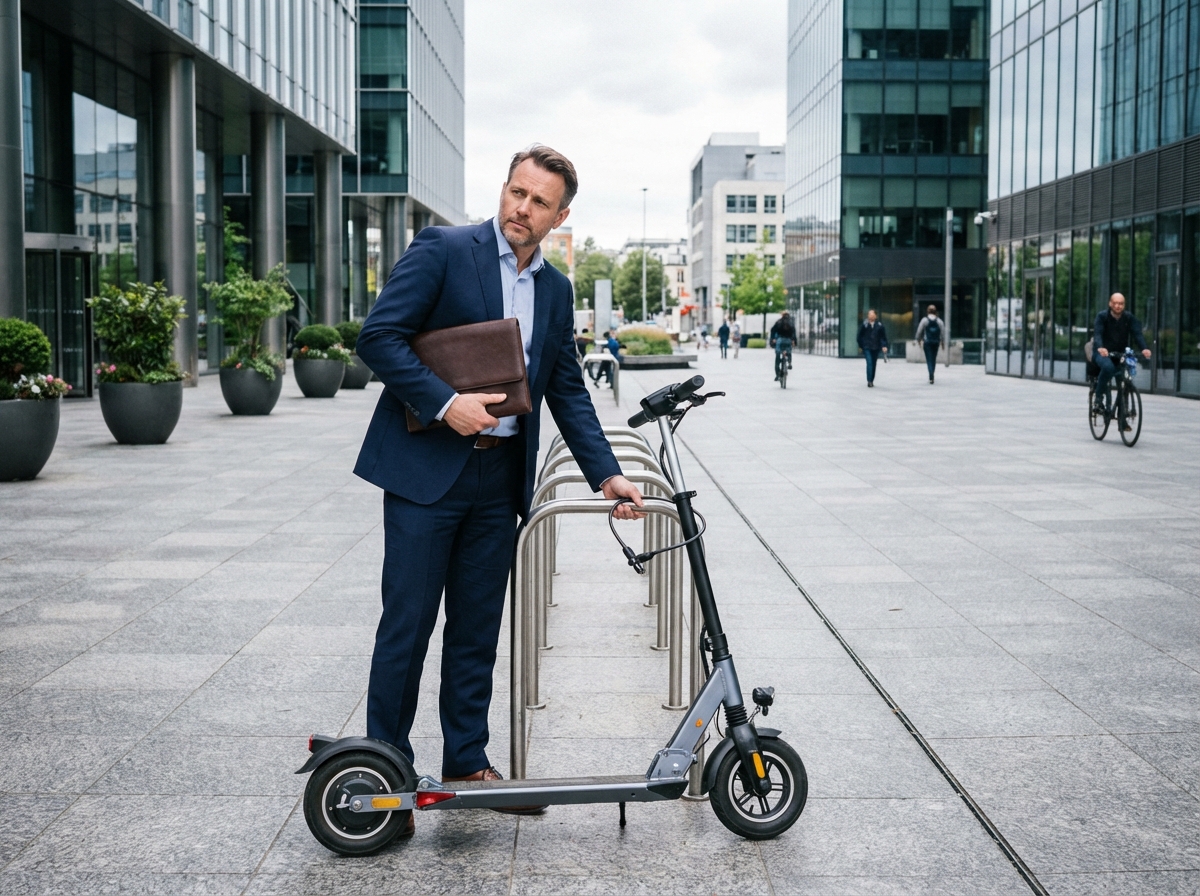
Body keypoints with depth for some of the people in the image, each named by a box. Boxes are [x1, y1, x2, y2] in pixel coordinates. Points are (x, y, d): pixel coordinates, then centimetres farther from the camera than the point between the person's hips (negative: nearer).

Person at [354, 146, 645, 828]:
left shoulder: (557, 290, 12)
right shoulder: (442, 250, -5)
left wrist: (606, 473, 4)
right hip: (427, 466, -5)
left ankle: (467, 762, 23)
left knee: (478, 630, 12)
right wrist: (446, 403, -19)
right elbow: (380, 337, -11)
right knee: (408, 623, 0)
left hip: (500, 478, 5)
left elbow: (568, 390, 14)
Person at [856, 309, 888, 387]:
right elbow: (860, 336, 3)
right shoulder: (864, 325, -4)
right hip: (867, 348, -3)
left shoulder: (879, 325, 1)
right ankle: (869, 381, -15)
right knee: (869, 363, -13)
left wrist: (884, 346, -5)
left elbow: (883, 336, 4)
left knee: (874, 365, 10)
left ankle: (871, 381, 21)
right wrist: (860, 346, 2)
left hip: (876, 348, 3)